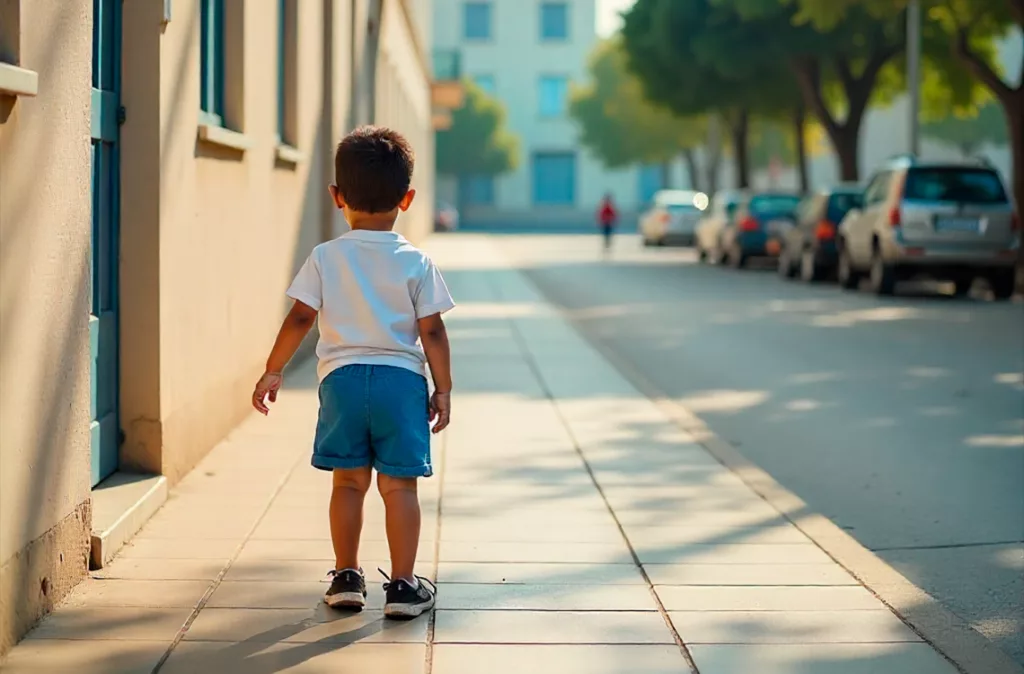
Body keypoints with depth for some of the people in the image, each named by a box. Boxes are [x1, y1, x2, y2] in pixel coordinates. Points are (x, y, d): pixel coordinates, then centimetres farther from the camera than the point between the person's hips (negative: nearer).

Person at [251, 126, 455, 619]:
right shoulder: (416, 264, -1)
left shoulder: (325, 258, 0)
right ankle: (402, 585, 3)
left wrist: (272, 372, 6)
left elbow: (300, 319, -3)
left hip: (342, 378, 1)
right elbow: (432, 332, -2)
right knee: (399, 485, 2)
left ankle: (346, 577, 17)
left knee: (348, 481, 12)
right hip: (402, 379, -1)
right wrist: (443, 389, 5)